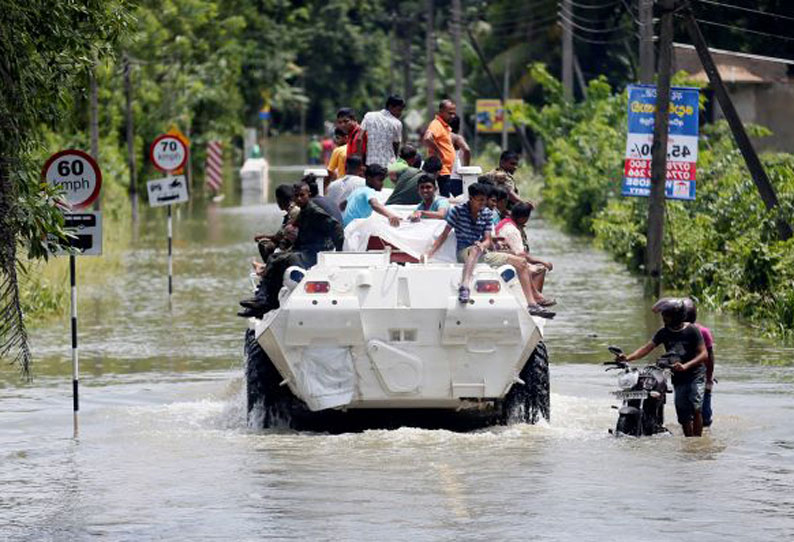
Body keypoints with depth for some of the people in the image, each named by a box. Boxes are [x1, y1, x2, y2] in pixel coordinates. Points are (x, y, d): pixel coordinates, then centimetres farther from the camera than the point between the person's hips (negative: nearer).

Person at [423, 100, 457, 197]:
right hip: (441, 172, -10)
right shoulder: (436, 125, -13)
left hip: (445, 171, 10)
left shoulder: (445, 126, 18)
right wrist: (438, 152, -21)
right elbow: (427, 139, -32)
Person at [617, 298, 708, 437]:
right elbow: (647, 348, -2)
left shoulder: (692, 331, -9)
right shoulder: (663, 333, 4)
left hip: (695, 375, -5)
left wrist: (685, 366, -30)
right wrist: (628, 358, -19)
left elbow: (703, 354, -14)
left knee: (696, 409, -23)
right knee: (684, 417, 5)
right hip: (678, 378, 5)